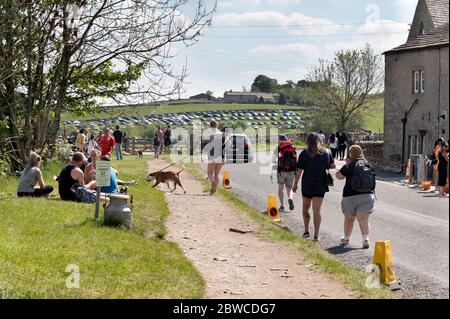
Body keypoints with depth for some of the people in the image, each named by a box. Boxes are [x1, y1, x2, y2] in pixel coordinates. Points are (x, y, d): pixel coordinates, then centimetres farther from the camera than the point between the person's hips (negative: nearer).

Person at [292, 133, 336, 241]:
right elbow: (333, 166, 10)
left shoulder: (304, 154, -6)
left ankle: (306, 231, 18)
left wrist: (295, 184, 4)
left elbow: (299, 171, -6)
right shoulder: (326, 153, 1)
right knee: (317, 210, 0)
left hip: (307, 185, -1)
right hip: (320, 185, 1)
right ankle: (316, 234, -6)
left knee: (305, 207, 19)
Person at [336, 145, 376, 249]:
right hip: (367, 195, 2)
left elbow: (338, 176, 3)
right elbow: (372, 180, 11)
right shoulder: (368, 165, 5)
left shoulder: (349, 166, -7)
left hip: (350, 195, -2)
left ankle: (346, 238, 30)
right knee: (363, 219, -3)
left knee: (349, 218, 15)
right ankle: (365, 239, -22)